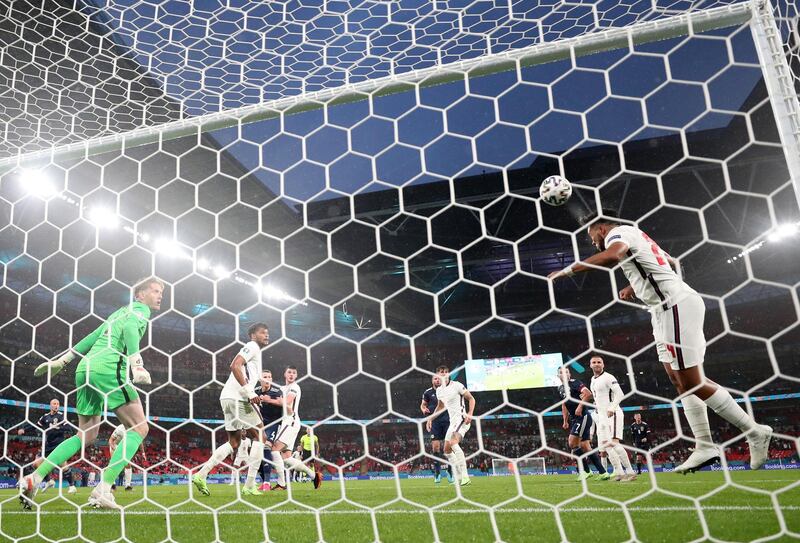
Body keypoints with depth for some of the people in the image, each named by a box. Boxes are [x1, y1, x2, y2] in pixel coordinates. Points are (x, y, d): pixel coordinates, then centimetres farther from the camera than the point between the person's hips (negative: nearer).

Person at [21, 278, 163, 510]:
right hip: (108, 368, -9)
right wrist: (136, 365, -27)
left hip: (85, 368, 9)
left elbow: (92, 336, 30)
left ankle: (34, 478, 11)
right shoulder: (141, 308, 4)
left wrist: (62, 360, 33)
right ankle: (103, 490, -14)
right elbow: (130, 328, -16)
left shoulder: (120, 311, 29)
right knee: (139, 428, -5)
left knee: (86, 435, 18)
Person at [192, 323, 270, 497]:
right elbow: (235, 366, -19)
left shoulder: (255, 352, 26)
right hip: (236, 398, -10)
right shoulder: (252, 346, -4)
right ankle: (249, 486, -2)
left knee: (234, 442, 16)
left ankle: (201, 475, 11)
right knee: (259, 436, -3)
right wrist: (250, 392, -22)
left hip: (228, 398, 10)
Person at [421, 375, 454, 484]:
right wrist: (423, 409, -6)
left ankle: (450, 471, 11)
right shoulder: (428, 392, 5)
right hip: (435, 422, 0)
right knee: (435, 446, -6)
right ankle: (437, 472, 6)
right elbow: (423, 404, 15)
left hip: (447, 420, 0)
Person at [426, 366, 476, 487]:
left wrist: (470, 414, -17)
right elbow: (440, 407, 28)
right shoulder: (439, 391, 13)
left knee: (453, 443, -29)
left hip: (462, 418, -9)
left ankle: (465, 476, -29)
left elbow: (471, 399, -4)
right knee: (447, 450, 8)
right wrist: (430, 419, 22)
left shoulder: (457, 385, -7)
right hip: (452, 421, 9)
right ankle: (459, 478, 17)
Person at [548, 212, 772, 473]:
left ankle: (755, 432, 6)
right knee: (680, 380, 11)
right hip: (668, 309, 10)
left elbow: (612, 256, -32)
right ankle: (704, 447, 14)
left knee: (692, 383, -6)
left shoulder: (617, 233, -6)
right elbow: (671, 263, 38)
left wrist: (567, 270, -26)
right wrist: (636, 286, 34)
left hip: (676, 306, -10)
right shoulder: (636, 236, 23)